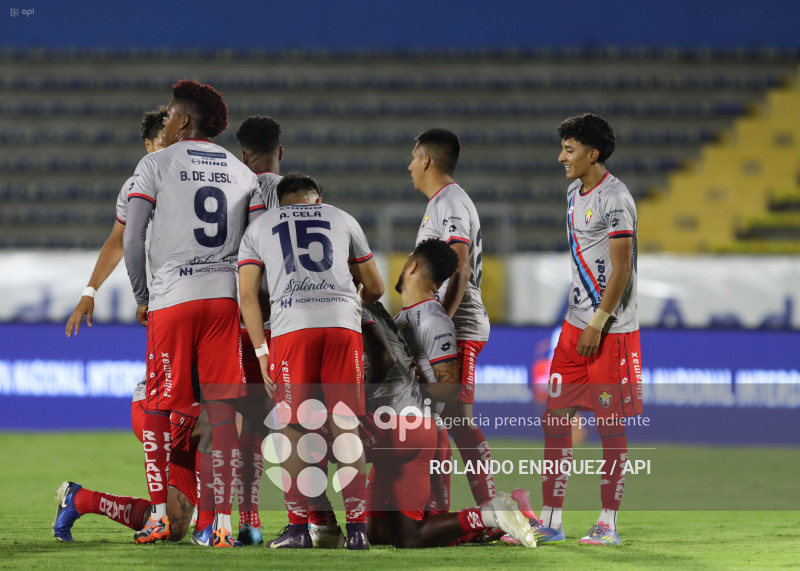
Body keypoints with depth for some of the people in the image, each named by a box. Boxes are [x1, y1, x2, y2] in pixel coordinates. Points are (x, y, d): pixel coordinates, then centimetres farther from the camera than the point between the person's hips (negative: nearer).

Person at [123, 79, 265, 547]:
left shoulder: (156, 166, 2)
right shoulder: (243, 174, 14)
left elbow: (132, 241, -2)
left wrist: (142, 297, 10)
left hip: (172, 298, -3)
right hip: (225, 297, 3)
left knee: (157, 410, 7)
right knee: (222, 411, 1)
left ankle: (160, 513, 3)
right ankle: (223, 521, -3)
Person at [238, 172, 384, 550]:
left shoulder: (258, 229, 21)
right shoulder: (342, 220, 24)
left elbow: (248, 295, 11)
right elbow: (374, 287, 30)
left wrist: (261, 349, 11)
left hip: (291, 327, -1)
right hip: (342, 324, 1)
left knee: (293, 430, 5)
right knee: (346, 427, 4)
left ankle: (298, 527, 3)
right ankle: (356, 527, 1)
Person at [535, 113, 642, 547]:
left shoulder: (614, 199, -15)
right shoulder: (575, 194, 13)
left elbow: (621, 270, -17)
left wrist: (597, 323, -18)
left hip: (611, 330, -9)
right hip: (576, 324, 9)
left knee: (610, 423, -2)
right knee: (555, 416, 6)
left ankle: (608, 524, 4)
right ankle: (550, 520, 10)